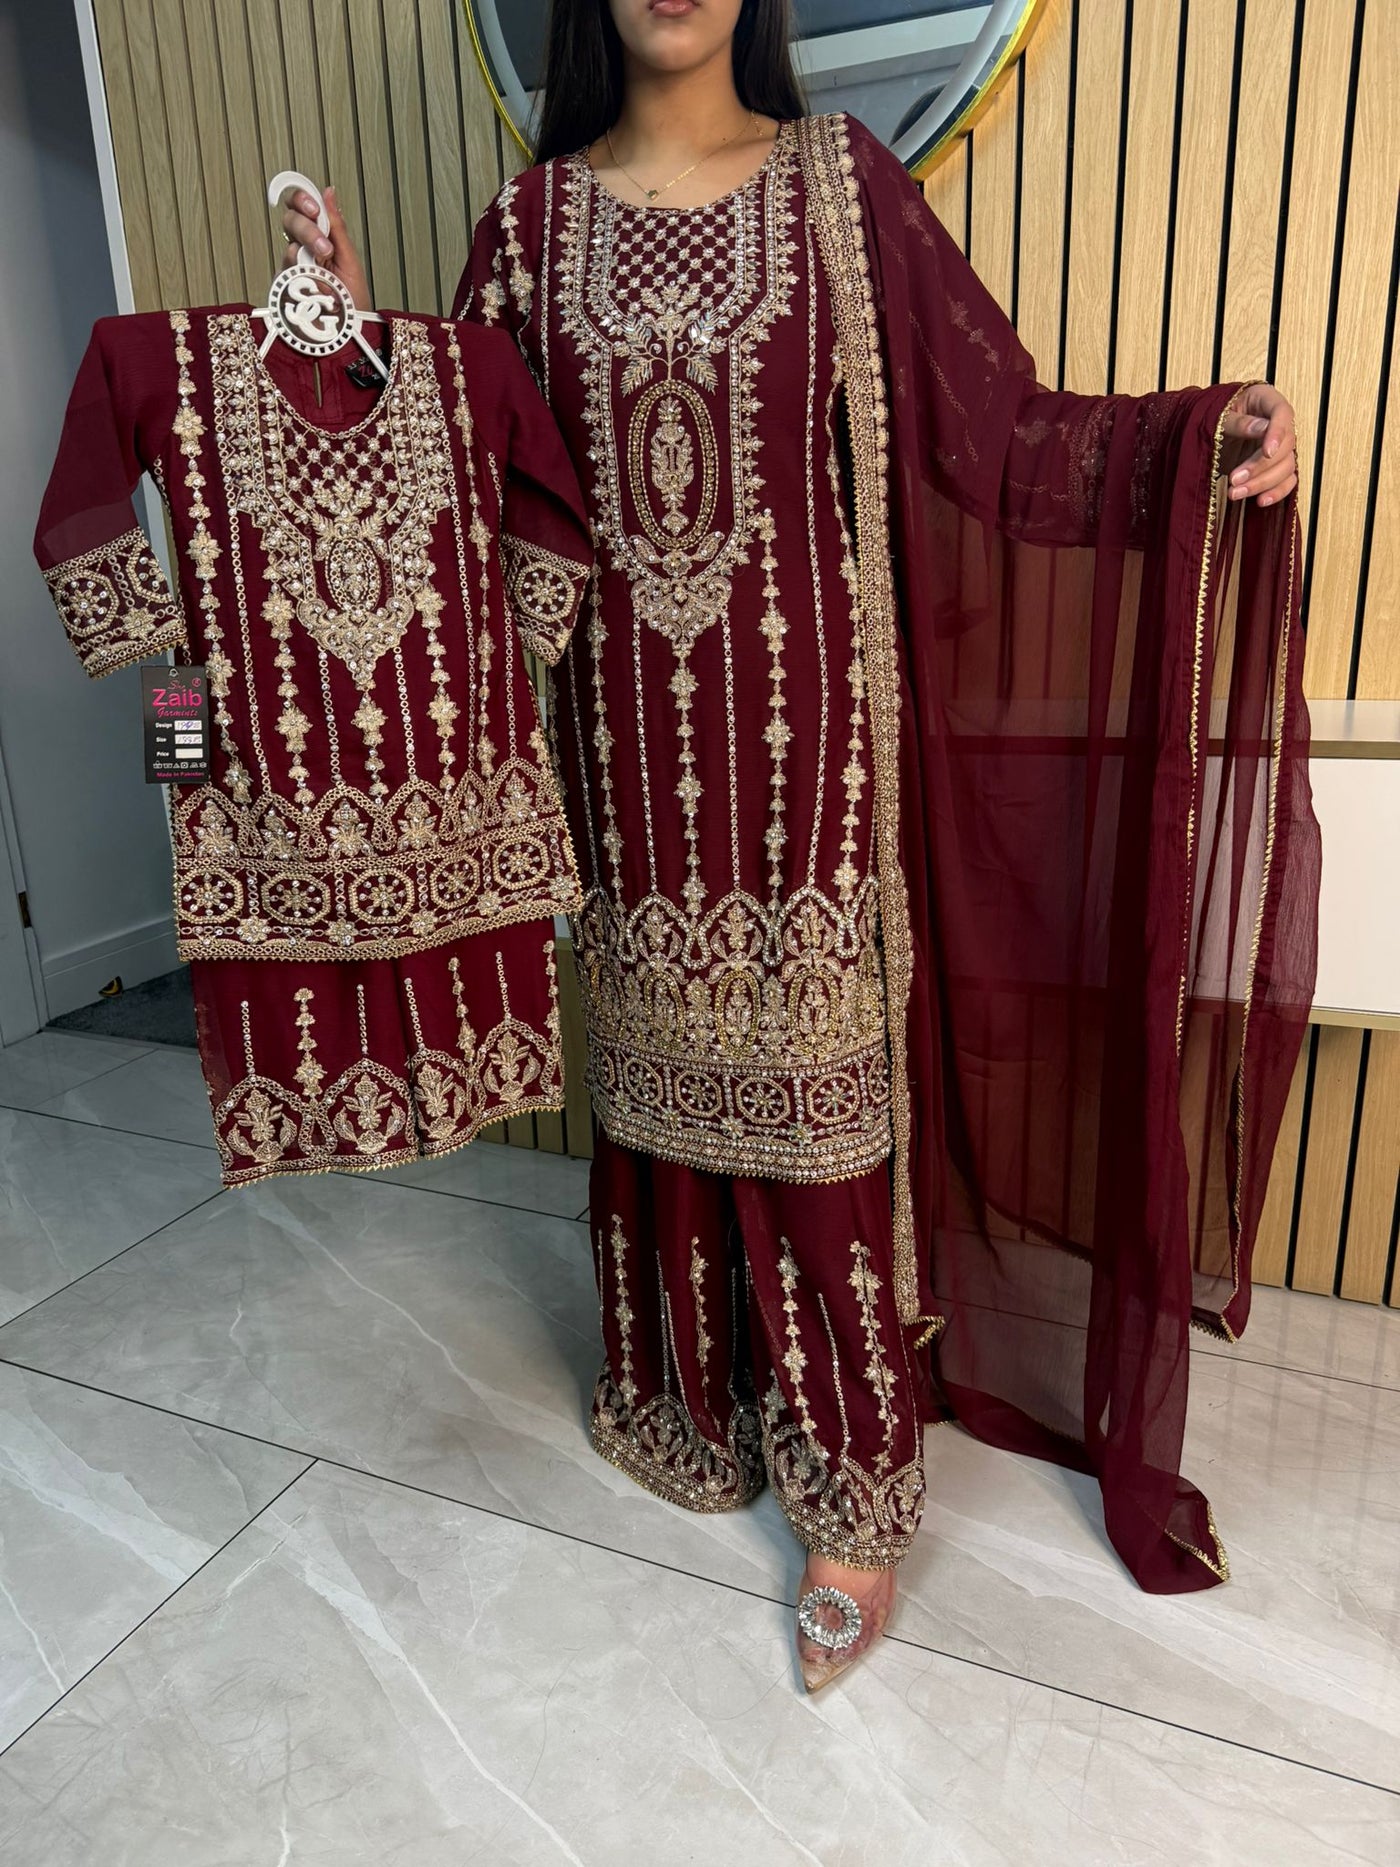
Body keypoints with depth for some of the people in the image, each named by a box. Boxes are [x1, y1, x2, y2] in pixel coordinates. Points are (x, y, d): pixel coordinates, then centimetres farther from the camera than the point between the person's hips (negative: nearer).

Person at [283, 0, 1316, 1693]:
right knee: (659, 1073, 12)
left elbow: (993, 425, -2)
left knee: (819, 1089, 0)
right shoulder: (535, 219, 11)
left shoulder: (838, 181, 4)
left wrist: (1199, 433, -15)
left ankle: (853, 1503, 20)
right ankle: (689, 1397, 37)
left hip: (799, 710, -2)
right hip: (628, 723, 3)